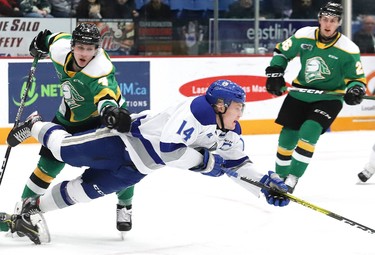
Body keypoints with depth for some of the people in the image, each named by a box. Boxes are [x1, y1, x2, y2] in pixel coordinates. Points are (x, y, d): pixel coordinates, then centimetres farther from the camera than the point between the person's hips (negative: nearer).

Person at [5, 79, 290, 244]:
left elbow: (238, 165, 6)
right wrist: (204, 160, -32)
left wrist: (265, 183, -7)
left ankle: (32, 208, 21)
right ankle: (35, 126, 36)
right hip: (128, 138, -7)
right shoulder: (197, 110, -33)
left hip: (138, 167, 7)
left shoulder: (231, 134, -5)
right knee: (64, 150, 5)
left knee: (83, 190, 8)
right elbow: (168, 149, -39)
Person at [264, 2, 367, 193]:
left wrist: (355, 90, -28)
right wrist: (274, 74, -4)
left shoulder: (348, 50, -17)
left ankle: (292, 179, -15)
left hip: (329, 98, -3)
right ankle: (279, 176, 29)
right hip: (300, 93, 3)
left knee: (308, 132, -23)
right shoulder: (303, 36, -11)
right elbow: (281, 52, 6)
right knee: (287, 135, 6)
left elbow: (357, 78, -7)